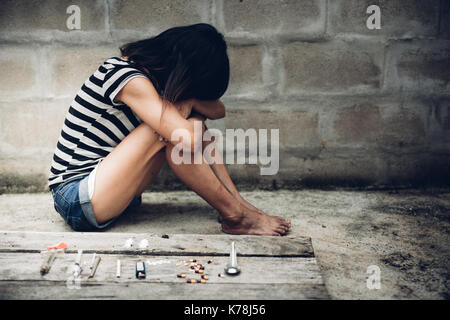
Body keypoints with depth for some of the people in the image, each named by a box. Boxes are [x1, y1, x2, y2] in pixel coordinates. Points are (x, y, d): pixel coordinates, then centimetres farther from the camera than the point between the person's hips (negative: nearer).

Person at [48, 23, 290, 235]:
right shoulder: (131, 80, -22)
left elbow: (218, 110, 4)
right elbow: (187, 141, -31)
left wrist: (190, 99, -13)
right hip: (76, 200, -8)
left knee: (193, 120, -2)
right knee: (165, 128, -25)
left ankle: (239, 203, -5)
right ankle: (234, 215, -15)